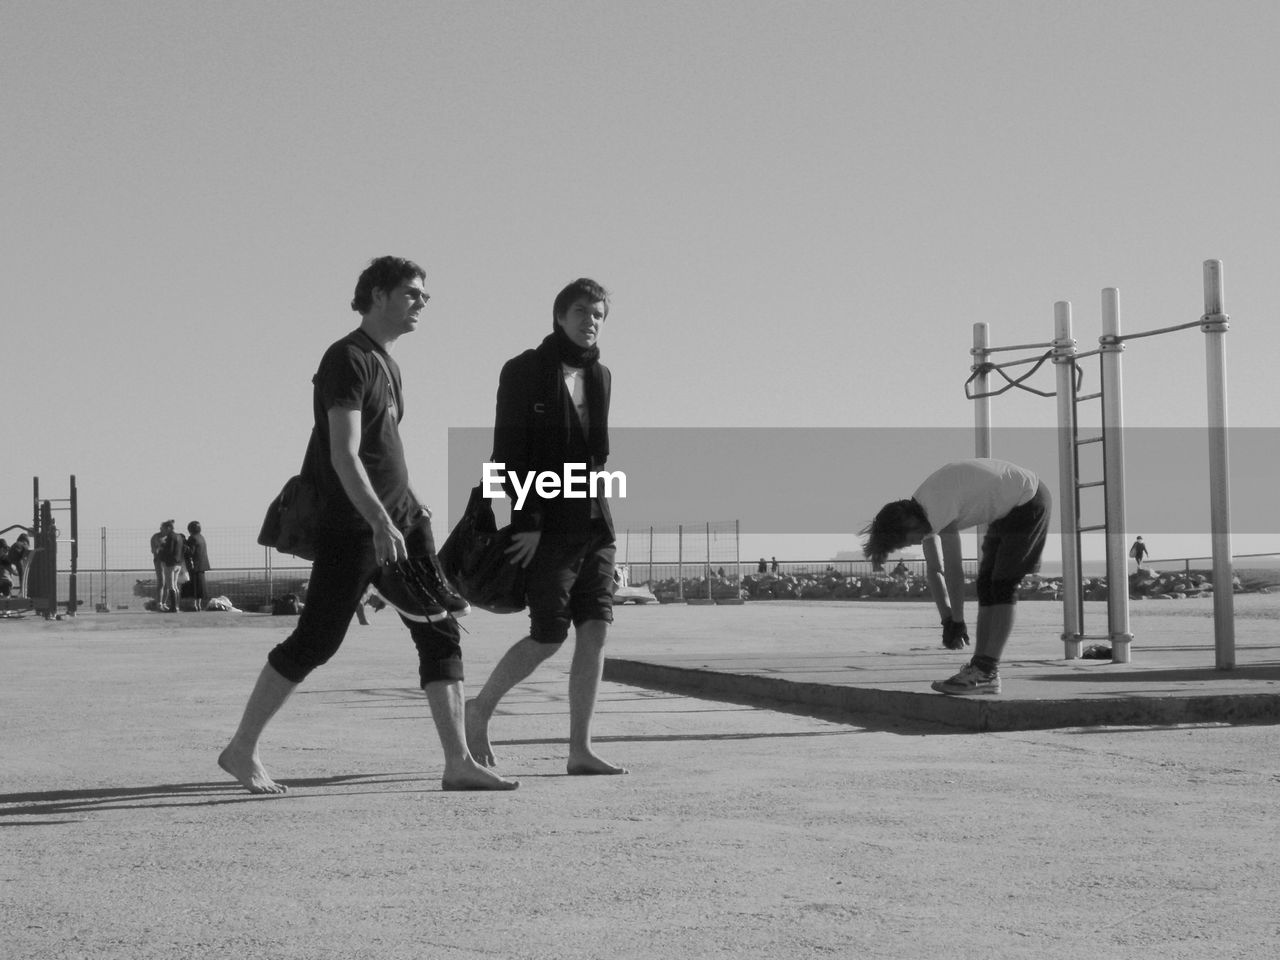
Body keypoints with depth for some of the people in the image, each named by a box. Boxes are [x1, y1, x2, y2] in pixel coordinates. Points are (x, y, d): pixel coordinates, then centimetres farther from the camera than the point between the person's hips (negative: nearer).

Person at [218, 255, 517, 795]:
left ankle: (458, 763, 1)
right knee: (315, 642, -4)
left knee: (441, 631, 1)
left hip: (400, 517, 9)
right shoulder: (347, 360, -12)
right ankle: (240, 750, 10)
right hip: (353, 524, -9)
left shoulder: (386, 363, 18)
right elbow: (343, 455, -21)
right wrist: (381, 524, -30)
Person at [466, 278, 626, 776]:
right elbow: (507, 452, -9)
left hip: (595, 523, 6)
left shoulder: (599, 376, 13)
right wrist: (527, 522, -15)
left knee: (595, 632, -2)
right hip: (548, 525, -6)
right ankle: (480, 709, 18)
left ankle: (580, 750, 2)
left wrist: (599, 510, 10)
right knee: (549, 637, -4)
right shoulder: (524, 371, -5)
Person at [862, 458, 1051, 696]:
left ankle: (986, 673, -14)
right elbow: (934, 570, 5)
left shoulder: (940, 508, -28)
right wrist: (948, 620, -2)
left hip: (1029, 500, -10)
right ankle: (980, 666, 4)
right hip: (1008, 508, 10)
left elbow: (954, 570, -22)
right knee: (987, 583, 5)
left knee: (1002, 585, -12)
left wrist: (956, 621, -13)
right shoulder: (920, 513, 1)